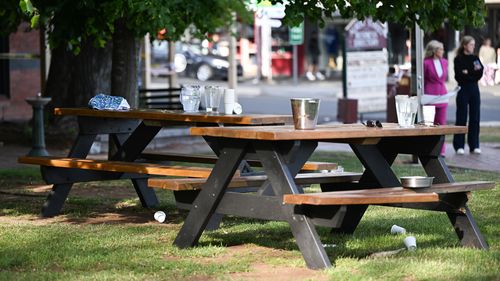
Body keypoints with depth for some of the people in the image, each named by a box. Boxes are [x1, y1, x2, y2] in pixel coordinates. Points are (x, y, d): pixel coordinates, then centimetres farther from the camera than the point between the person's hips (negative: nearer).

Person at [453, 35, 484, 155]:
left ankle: (474, 145, 8)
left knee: (475, 118, 3)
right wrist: (473, 74, -9)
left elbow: (480, 75, 3)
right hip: (463, 90, -4)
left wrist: (468, 74, -12)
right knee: (461, 118, -2)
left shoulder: (475, 58, 11)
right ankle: (459, 146, 1)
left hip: (474, 89, 4)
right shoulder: (458, 60, -3)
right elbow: (459, 76, -11)